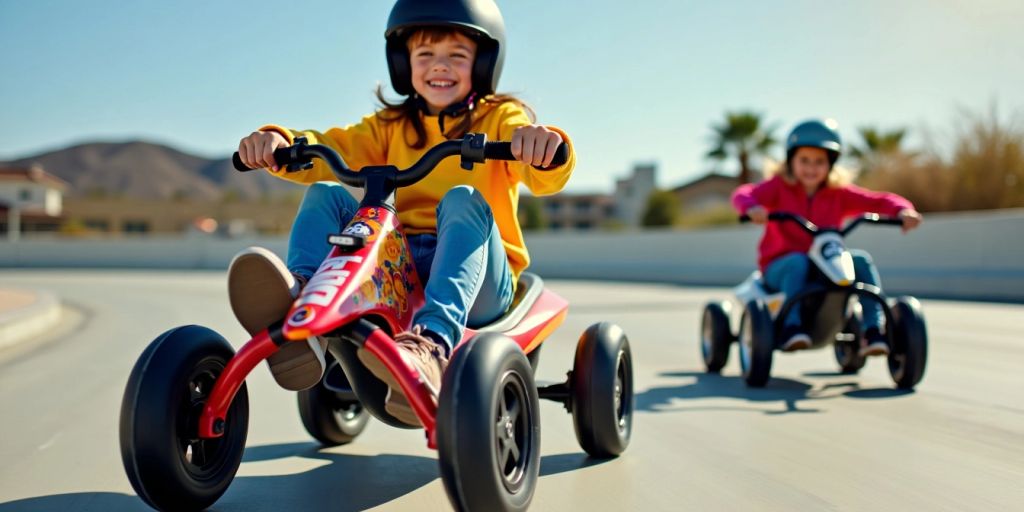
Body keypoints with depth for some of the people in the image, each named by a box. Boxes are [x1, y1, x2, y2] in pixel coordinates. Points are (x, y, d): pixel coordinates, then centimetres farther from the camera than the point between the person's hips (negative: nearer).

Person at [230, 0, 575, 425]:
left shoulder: (500, 118, 9)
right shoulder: (390, 126, 21)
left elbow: (545, 179, -11)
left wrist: (545, 146, -35)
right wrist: (278, 143, -17)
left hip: (477, 280, -3)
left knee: (462, 199, -31)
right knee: (326, 195, -12)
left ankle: (432, 343, -55)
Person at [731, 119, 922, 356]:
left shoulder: (839, 193, 5)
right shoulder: (779, 186, -3)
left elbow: (878, 201, -4)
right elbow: (744, 194, -21)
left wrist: (903, 210, -24)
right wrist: (752, 207, -44)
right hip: (780, 268, -3)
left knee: (861, 259, -21)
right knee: (798, 261, -36)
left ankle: (874, 329, -22)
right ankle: (791, 326, -36)